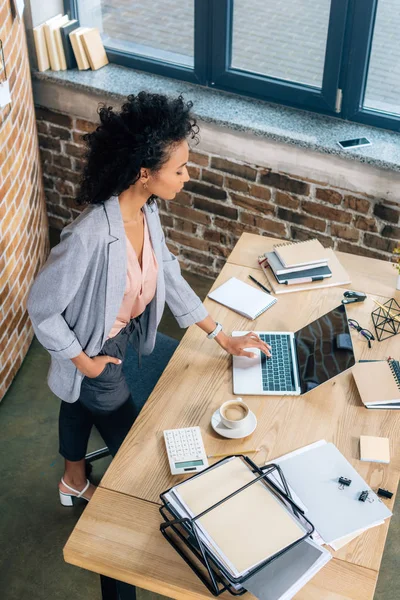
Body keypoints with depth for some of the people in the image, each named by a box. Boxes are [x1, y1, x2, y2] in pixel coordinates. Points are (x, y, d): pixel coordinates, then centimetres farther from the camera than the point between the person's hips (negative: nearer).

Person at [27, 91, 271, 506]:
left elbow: (168, 276, -1)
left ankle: (75, 482, 59)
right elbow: (41, 307, -27)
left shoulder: (146, 212, -15)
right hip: (95, 350, -7)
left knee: (79, 406, 32)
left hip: (122, 336, 7)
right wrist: (84, 361, -16)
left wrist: (220, 336, 2)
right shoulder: (89, 237, -40)